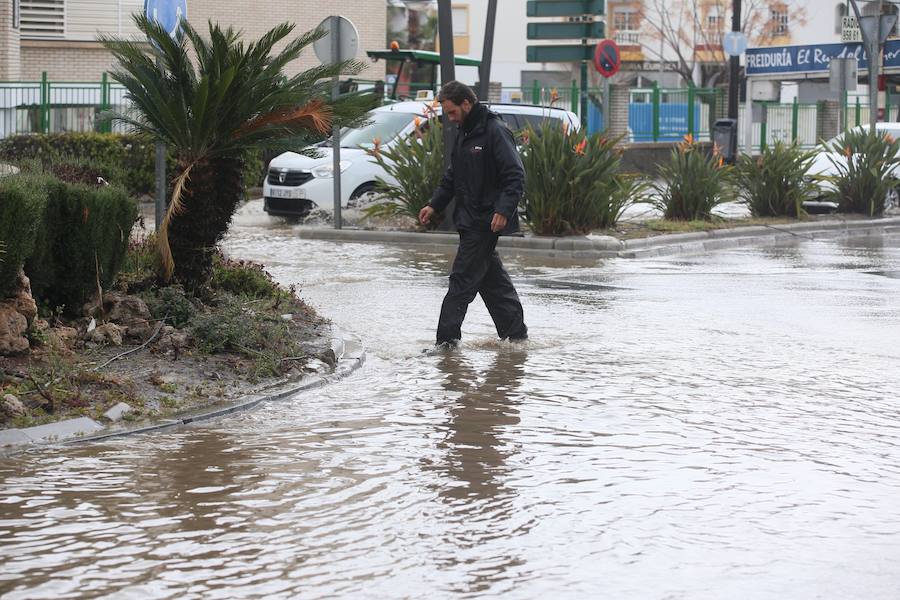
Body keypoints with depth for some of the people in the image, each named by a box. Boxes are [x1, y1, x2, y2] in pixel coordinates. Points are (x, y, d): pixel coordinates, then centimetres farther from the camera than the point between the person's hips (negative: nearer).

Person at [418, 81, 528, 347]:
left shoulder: (495, 131, -14)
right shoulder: (463, 133, 16)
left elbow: (515, 175, -18)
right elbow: (453, 176, 25)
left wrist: (503, 210, -27)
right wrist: (435, 205, 17)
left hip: (485, 222, -9)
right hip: (469, 220, 9)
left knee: (462, 280, -9)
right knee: (492, 278, 13)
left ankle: (447, 339, -7)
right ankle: (516, 333, 20)